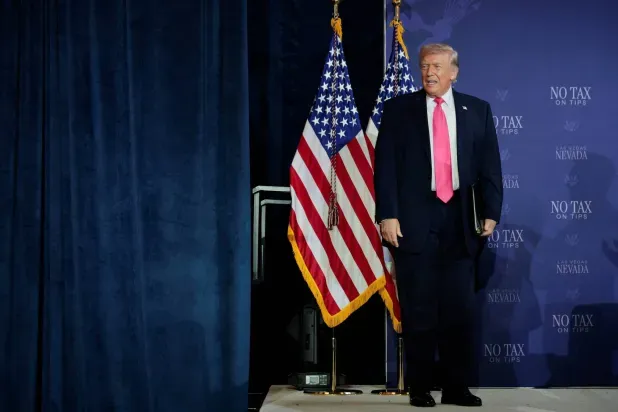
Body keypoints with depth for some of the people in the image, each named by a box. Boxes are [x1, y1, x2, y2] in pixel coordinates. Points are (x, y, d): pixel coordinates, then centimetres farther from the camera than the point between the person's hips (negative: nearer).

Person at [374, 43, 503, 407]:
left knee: (460, 309, 4)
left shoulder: (477, 110, 9)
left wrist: (491, 213, -2)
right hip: (414, 220, -1)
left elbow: (490, 165, 7)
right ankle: (420, 388, 13)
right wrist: (388, 215, -9)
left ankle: (458, 388, 13)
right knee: (419, 310, 4)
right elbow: (385, 165, -1)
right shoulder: (399, 108, 5)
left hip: (459, 221, 2)